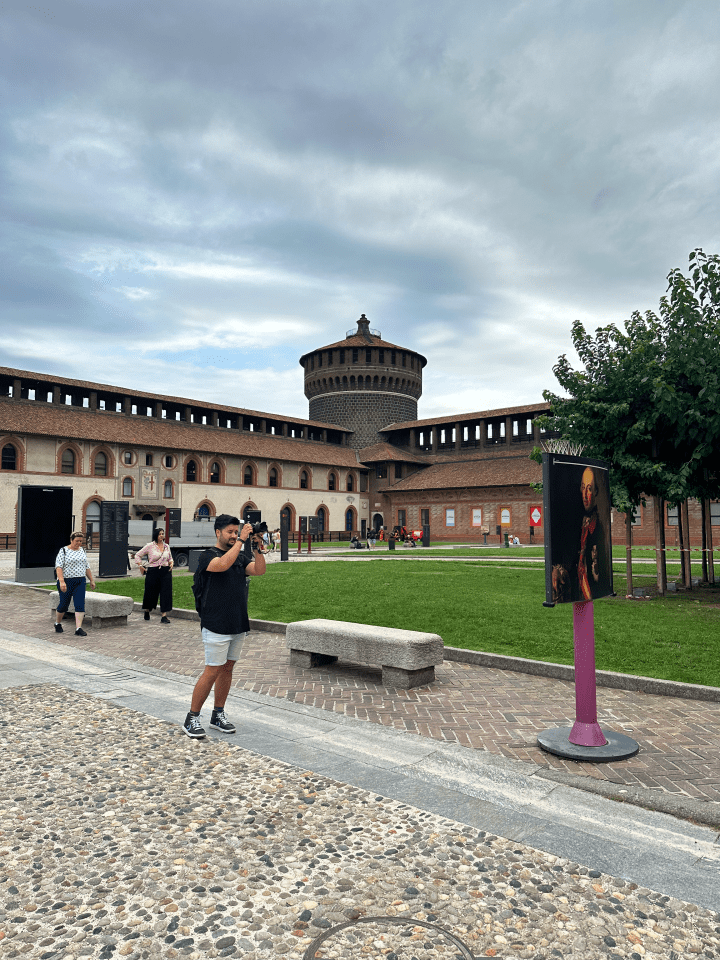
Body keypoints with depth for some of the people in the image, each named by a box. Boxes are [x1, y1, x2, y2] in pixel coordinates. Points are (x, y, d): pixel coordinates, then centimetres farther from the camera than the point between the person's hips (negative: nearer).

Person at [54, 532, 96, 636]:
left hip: (80, 582, 4)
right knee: (64, 604, 6)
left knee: (80, 605, -8)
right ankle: (57, 624, 32)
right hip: (66, 581, -4)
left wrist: (91, 580, 16)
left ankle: (78, 628, -10)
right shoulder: (63, 551, -5)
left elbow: (87, 567, 19)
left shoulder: (82, 551, 12)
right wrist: (61, 581, -24)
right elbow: (58, 567, -14)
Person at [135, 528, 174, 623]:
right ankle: (146, 611, 36)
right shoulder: (150, 546, -2)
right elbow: (138, 555, 6)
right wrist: (141, 567, -1)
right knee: (151, 593, 8)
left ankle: (164, 615, -5)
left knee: (166, 593, -6)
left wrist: (171, 563, 5)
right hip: (153, 572, -3)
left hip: (165, 572, 3)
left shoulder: (166, 546, 10)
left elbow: (170, 558, 25)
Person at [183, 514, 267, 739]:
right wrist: (241, 540, -25)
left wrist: (257, 548, -15)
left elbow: (259, 570, -3)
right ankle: (192, 718, 9)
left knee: (228, 668, 12)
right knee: (213, 671, -5)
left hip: (239, 624, 7)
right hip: (216, 625, -7)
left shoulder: (241, 557, 12)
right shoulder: (208, 556, -6)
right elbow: (223, 564, -28)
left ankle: (218, 715, 24)